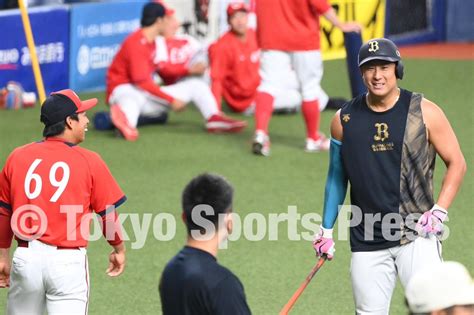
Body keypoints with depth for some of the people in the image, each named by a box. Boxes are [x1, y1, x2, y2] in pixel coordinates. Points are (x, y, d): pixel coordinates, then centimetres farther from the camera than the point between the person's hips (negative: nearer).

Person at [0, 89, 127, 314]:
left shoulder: (18, 157, 5)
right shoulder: (89, 161, -4)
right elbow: (107, 212, 2)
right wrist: (118, 248, 20)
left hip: (26, 259, 3)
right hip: (68, 261, -3)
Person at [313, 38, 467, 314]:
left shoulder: (424, 112, -1)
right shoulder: (344, 120, 6)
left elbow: (456, 163, 4)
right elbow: (337, 176, 18)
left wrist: (439, 210, -8)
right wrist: (327, 229, 15)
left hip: (417, 233, -3)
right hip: (366, 242, 3)